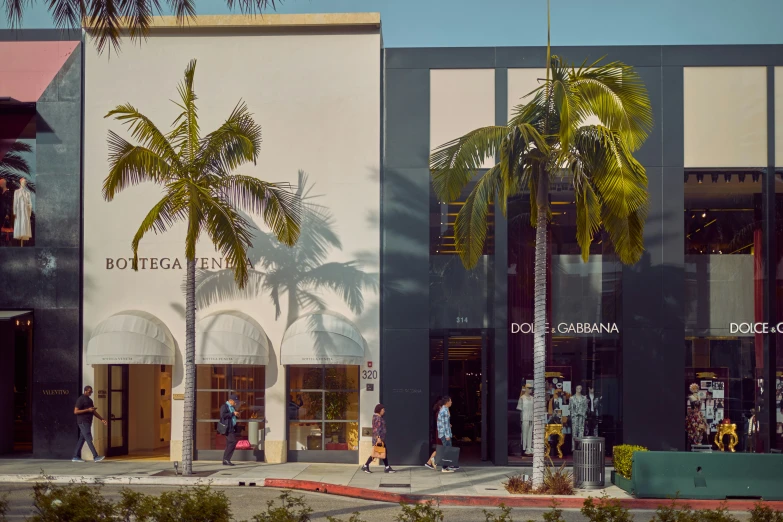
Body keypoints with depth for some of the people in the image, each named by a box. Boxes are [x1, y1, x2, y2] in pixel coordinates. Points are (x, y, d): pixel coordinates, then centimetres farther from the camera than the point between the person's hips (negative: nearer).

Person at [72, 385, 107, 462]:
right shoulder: (81, 399, -9)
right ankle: (95, 457, -18)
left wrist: (101, 419, 14)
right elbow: (75, 411, -15)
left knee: (82, 439, 10)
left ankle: (76, 457, 15)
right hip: (83, 422, -9)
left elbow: (93, 411, 22)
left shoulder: (89, 400, 18)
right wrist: (88, 410, -20)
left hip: (87, 422, 9)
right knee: (89, 439, -13)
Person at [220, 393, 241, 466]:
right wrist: (233, 413, -21)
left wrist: (236, 415, 10)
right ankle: (226, 458, -13)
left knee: (229, 444, 7)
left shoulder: (232, 407, 21)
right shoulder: (224, 406, -7)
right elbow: (223, 415, -21)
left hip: (232, 428, 9)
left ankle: (226, 461, 9)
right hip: (228, 428, -9)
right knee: (233, 442, -17)